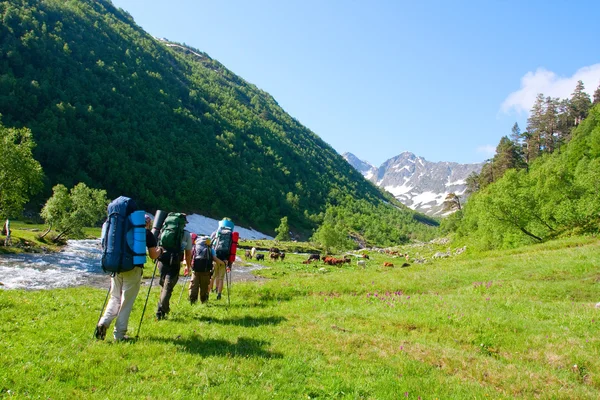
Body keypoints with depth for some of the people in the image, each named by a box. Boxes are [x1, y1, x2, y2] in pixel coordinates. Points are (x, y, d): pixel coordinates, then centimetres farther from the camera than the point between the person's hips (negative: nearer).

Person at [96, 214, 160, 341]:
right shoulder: (148, 234, 6)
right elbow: (153, 255, 7)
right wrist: (159, 250, 28)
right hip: (133, 269, -4)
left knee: (115, 298, 16)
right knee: (126, 302, 2)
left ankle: (104, 323, -3)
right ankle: (119, 334, 4)